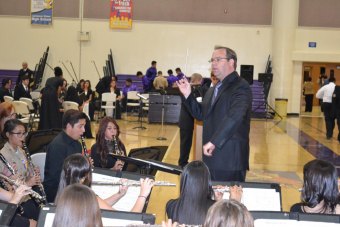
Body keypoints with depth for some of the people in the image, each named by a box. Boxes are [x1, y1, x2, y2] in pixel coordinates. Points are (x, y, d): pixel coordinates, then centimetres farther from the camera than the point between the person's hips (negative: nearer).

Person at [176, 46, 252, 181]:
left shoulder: (241, 87, -12)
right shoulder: (214, 89, 17)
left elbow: (234, 117, -26)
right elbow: (201, 114, 17)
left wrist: (214, 141, -28)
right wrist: (188, 95, 4)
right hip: (212, 156, 8)